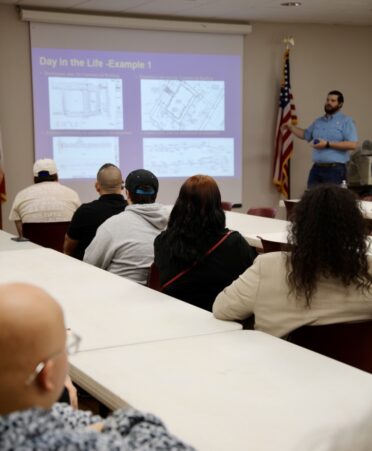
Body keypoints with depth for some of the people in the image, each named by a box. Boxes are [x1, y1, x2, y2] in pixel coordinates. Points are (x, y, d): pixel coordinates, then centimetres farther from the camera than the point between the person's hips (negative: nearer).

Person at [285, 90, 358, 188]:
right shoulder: (318, 121, 17)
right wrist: (291, 127, 12)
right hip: (316, 168, 6)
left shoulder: (346, 121, -3)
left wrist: (328, 144, -17)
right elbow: (305, 134, 30)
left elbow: (352, 145, -14)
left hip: (335, 169, -6)